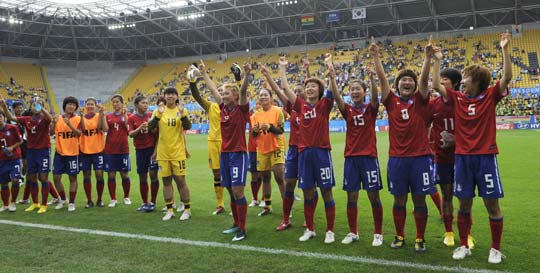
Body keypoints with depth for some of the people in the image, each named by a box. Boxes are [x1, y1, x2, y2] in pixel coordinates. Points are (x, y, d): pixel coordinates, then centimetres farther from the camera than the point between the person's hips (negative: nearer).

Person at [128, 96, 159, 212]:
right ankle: (144, 203, 19)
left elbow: (157, 132, 1)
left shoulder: (152, 115, 2)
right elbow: (130, 134, -7)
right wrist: (140, 128, -24)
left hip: (152, 148, -1)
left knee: (153, 174, -7)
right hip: (140, 149, 1)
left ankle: (152, 203, 3)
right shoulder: (132, 118, 2)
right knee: (142, 177, 7)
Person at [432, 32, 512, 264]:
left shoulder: (490, 96, 0)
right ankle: (463, 246, 21)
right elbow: (436, 85, 0)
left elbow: (507, 77, -12)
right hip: (462, 157, 2)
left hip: (485, 157, -2)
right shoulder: (457, 98, 5)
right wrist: (437, 60, 0)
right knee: (464, 204, 8)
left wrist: (504, 49, -15)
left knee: (492, 203, 3)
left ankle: (496, 249, 17)